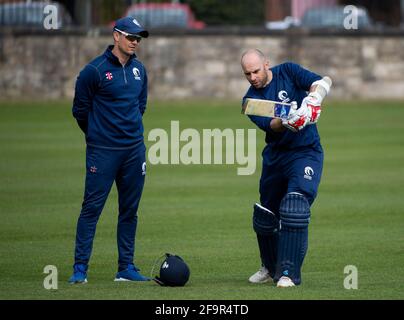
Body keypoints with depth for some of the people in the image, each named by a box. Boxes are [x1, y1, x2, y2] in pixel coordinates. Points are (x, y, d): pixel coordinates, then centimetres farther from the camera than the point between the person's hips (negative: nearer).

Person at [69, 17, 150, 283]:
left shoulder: (139, 70, 9)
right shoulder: (95, 70, -9)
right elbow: (80, 109, -1)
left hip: (134, 149, 6)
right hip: (103, 151, -6)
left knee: (130, 210, 8)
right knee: (92, 207, -6)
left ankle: (126, 267, 15)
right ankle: (80, 268, -4)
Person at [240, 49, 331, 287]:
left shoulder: (288, 72, -6)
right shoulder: (251, 100, -2)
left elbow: (322, 83, -20)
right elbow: (269, 125, -20)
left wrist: (310, 102, -40)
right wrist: (286, 122, -42)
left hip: (306, 152, -4)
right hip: (275, 157, 4)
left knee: (294, 208, -22)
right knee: (265, 214, 12)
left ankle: (289, 273, -20)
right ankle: (271, 268, 36)